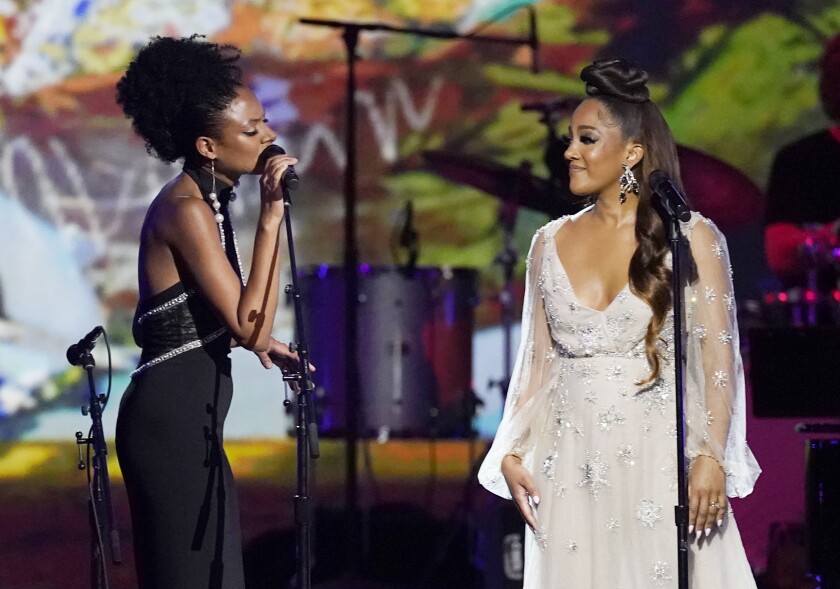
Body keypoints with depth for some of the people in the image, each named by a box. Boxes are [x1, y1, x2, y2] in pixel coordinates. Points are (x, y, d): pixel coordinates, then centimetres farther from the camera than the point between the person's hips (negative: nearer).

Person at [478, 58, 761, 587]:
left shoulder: (690, 238, -1)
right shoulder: (551, 244, 11)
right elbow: (539, 361, 13)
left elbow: (718, 356, -6)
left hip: (658, 458, -4)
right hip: (572, 466, 4)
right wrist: (513, 454, 3)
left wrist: (711, 456, -16)